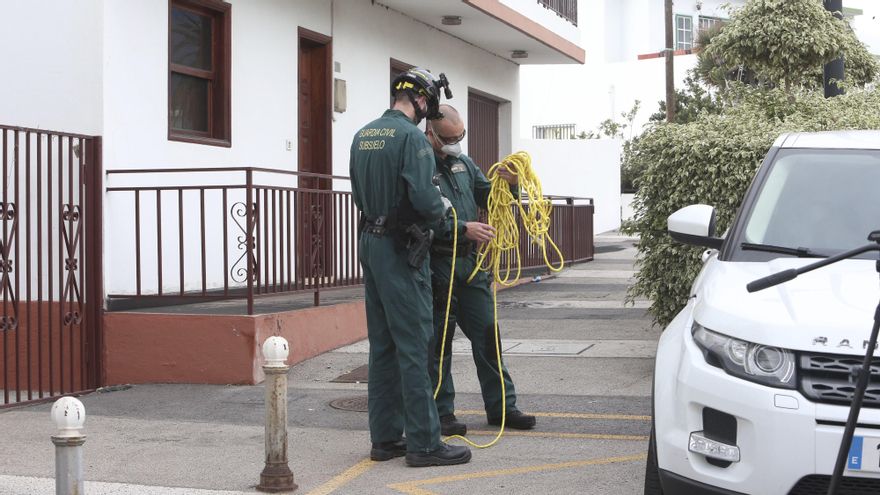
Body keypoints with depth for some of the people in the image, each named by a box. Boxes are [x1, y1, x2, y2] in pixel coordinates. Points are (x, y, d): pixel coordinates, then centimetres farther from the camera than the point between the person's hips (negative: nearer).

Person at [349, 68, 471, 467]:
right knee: (414, 344, -5)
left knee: (382, 344, 12)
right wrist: (442, 208, -2)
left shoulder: (363, 136, 13)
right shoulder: (411, 137, -14)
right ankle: (424, 442, -1)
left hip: (370, 243, 9)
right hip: (400, 250, -9)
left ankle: (385, 437, 18)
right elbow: (423, 196, -22)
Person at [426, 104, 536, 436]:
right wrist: (463, 229, -25)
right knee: (438, 342, 1)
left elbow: (486, 196, 18)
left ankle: (501, 406, 18)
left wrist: (508, 185, -2)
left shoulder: (463, 162, 14)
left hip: (470, 261, 7)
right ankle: (442, 413, 11)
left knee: (487, 332, 10)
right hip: (438, 266, -7)